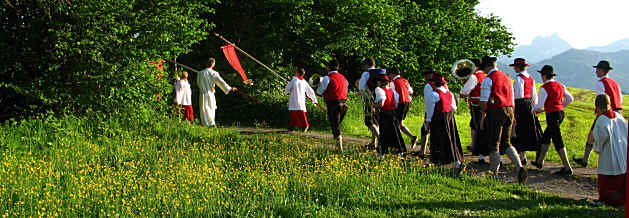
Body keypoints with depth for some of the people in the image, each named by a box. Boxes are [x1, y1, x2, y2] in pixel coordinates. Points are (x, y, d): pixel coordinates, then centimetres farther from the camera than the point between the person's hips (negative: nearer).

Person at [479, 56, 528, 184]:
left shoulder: (488, 79, -8)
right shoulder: (506, 77, 15)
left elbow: (484, 101, -11)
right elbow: (512, 100, 18)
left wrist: (484, 112, 7)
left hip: (495, 112, -7)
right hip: (509, 111, 7)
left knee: (493, 145, 2)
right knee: (506, 143, 11)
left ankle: (493, 173, 5)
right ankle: (520, 167, -7)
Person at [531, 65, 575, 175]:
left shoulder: (544, 88, -14)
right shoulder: (560, 86, 8)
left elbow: (540, 105, -14)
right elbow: (570, 99, 17)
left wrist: (534, 110, 8)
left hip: (552, 115, -9)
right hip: (561, 113, 9)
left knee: (558, 142, -6)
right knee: (545, 137, 22)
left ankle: (567, 168, -7)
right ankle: (539, 162, 35)